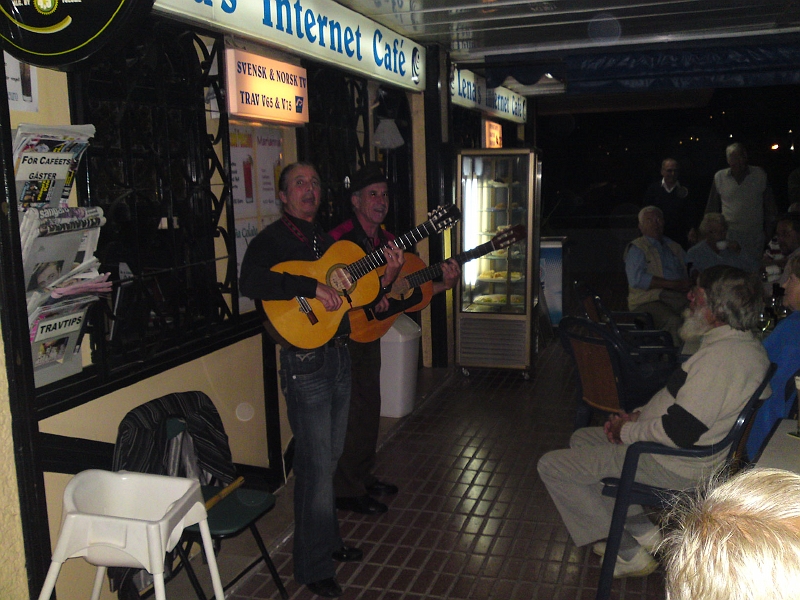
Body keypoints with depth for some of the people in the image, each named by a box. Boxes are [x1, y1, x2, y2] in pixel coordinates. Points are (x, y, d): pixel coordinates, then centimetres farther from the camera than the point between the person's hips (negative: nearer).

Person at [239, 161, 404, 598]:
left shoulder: (327, 239, 17)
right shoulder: (271, 241, -7)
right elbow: (250, 283, -27)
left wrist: (387, 272, 2)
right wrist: (312, 288, -28)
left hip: (339, 353, 8)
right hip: (305, 361, -8)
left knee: (330, 457, 19)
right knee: (316, 466, -3)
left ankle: (328, 540, 35)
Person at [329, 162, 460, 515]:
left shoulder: (388, 241, 8)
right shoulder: (339, 239, -18)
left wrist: (444, 285, -6)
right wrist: (367, 300, -30)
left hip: (370, 334, 9)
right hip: (343, 337, -8)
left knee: (369, 408, 18)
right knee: (352, 412, -2)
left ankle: (364, 477, 35)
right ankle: (347, 492, 13)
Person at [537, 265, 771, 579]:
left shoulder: (721, 356, -28)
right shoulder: (745, 345, 7)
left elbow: (679, 433, -30)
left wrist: (627, 431, -12)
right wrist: (637, 416, 6)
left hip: (675, 468, -11)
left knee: (553, 466, -7)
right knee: (582, 438, 24)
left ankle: (631, 555, 4)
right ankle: (644, 532, 18)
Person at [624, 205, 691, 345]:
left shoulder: (674, 247, 28)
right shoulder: (636, 248, 9)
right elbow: (637, 279, -7)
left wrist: (688, 283, -1)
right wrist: (673, 284, -9)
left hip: (680, 297, 5)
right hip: (650, 300, -5)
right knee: (674, 322, -36)